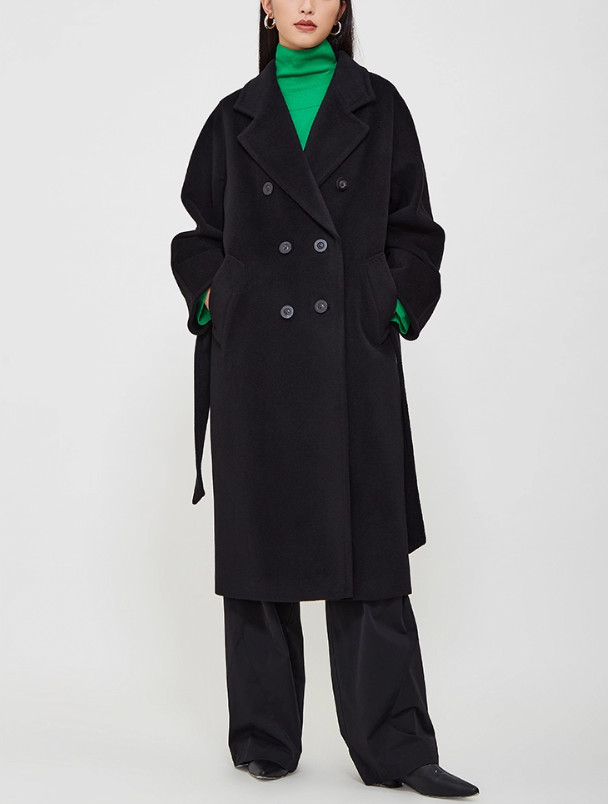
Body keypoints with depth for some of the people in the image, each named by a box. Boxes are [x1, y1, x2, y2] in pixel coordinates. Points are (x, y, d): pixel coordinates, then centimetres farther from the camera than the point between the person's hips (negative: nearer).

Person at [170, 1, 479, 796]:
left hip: (353, 357, -1)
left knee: (369, 548, -1)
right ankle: (266, 738, 16)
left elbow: (415, 231, 10)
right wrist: (212, 302, -1)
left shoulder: (378, 106, 10)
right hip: (256, 357, 1)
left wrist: (395, 308, -3)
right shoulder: (236, 117, 11)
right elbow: (198, 235, 15)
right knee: (258, 544, 4)